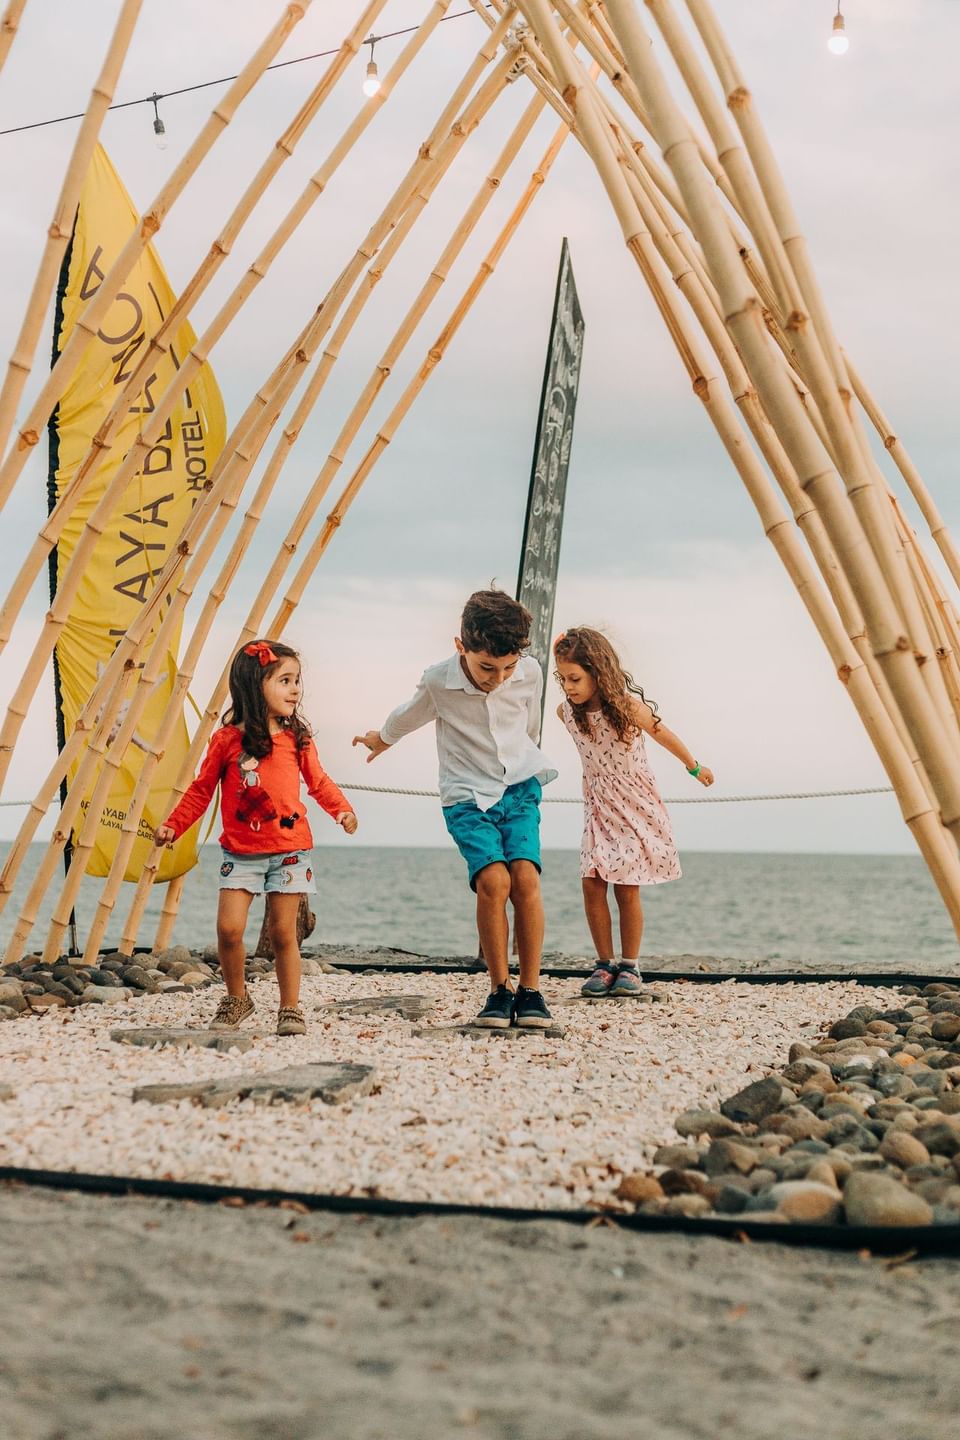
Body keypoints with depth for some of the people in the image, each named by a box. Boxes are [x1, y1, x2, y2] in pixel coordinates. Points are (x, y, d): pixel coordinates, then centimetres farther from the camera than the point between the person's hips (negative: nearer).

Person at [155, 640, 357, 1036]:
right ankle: (236, 999, 16)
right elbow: (201, 790, 5)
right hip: (240, 853, -1)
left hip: (289, 850, 1)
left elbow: (318, 781, 13)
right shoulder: (227, 739, -4)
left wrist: (342, 810, -3)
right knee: (228, 928, -7)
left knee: (283, 932, 3)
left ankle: (290, 1008, 15)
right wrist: (173, 825, -3)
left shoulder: (297, 738, 1)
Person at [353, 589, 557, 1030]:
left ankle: (530, 990, -10)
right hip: (468, 796, -1)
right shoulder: (438, 682, -15)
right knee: (492, 879, -22)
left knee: (525, 876, -19)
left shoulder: (530, 674, -10)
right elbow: (408, 715, 10)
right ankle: (499, 990, -9)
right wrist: (382, 738, 29)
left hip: (519, 786, 2)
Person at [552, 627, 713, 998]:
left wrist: (695, 767, 10)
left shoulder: (628, 706, -21)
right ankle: (605, 964, 4)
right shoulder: (567, 712, -8)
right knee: (591, 883, -8)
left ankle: (629, 966, 9)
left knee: (627, 888, -5)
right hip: (598, 804, 4)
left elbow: (663, 735, -3)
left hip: (635, 804, -4)